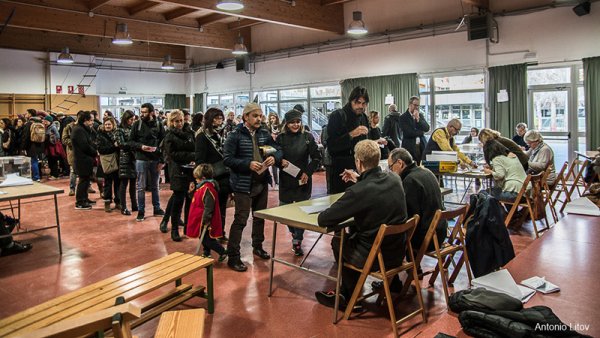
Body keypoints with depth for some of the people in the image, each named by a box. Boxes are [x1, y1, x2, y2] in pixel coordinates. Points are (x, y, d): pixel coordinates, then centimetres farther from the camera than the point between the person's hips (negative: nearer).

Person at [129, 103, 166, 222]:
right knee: (141, 187, 4)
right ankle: (141, 211, 12)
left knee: (155, 186, 13)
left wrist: (162, 160, -8)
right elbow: (131, 141, 2)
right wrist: (141, 146, -17)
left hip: (155, 159, 1)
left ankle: (157, 209, 24)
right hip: (141, 159, -1)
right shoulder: (137, 124, -1)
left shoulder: (158, 125, 0)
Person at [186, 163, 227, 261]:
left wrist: (206, 219, -24)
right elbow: (198, 201, 22)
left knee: (207, 239, -2)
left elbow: (208, 206, -27)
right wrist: (192, 191, 8)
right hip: (200, 219, 10)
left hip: (204, 221, -10)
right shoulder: (202, 187, 9)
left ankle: (223, 252, 7)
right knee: (203, 237, 21)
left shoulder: (207, 189, -25)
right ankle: (206, 253, 35)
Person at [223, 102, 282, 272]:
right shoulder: (235, 135, -11)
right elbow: (227, 159, -16)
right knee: (240, 220, -6)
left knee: (260, 217, 20)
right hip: (243, 185, -6)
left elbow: (278, 150, 11)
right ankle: (233, 256, 3)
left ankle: (258, 246, 39)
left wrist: (274, 157, -13)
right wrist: (248, 164, -27)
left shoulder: (264, 133, 6)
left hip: (262, 183, 6)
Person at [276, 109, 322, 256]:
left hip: (303, 180, -1)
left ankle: (297, 241, 14)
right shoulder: (281, 138, 0)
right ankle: (294, 234, 35)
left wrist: (308, 172, -11)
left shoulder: (308, 137, -2)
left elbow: (317, 158, 0)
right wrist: (280, 162, -16)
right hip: (286, 180, 1)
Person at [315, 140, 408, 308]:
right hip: (399, 252, 6)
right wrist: (360, 180, 22)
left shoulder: (358, 191, -26)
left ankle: (350, 296, 36)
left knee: (337, 242, 20)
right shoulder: (395, 179, -5)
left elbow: (323, 220, -18)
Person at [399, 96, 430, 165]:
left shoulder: (420, 115, 14)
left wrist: (418, 119, -9)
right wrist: (421, 132, -1)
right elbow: (408, 133, -14)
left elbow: (427, 128, 1)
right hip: (410, 147, -5)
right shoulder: (403, 117, -4)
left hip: (422, 146, 5)